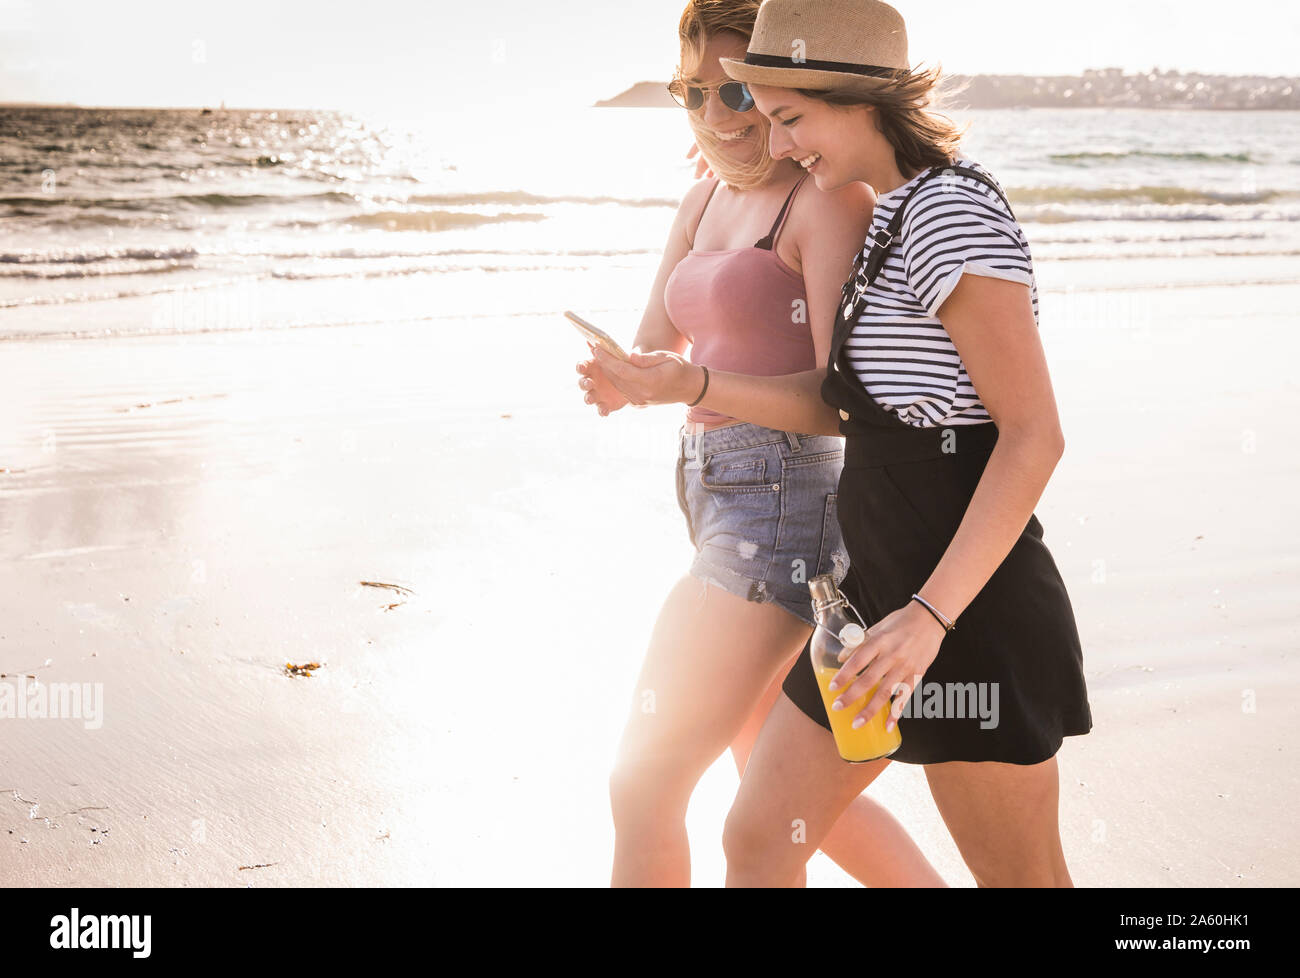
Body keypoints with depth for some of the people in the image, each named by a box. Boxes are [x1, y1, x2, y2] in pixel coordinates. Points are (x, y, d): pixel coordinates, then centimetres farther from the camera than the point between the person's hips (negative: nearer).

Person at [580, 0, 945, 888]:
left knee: (644, 785, -4)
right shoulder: (706, 200, 15)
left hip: (784, 504, -10)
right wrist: (621, 377, -10)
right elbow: (653, 347, 13)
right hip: (717, 492, 10)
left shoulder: (829, 199, -11)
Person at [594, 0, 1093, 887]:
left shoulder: (952, 212, -17)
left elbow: (1034, 435, -21)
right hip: (875, 592, 9)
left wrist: (931, 614, -25)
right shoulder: (893, 216, 12)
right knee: (758, 840, 11)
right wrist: (688, 385, 12)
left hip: (973, 612, -9)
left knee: (1021, 877, 9)